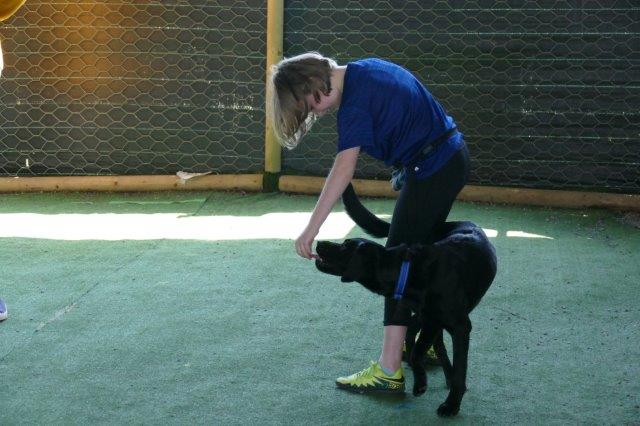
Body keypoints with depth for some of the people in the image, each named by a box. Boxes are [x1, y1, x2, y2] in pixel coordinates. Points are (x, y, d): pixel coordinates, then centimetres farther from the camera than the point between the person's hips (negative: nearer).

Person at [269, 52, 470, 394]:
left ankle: (389, 372, -9)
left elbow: (344, 169, -31)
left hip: (432, 170, -10)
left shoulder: (355, 102, -20)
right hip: (452, 158, 10)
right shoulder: (364, 69, 8)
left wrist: (312, 228, -35)